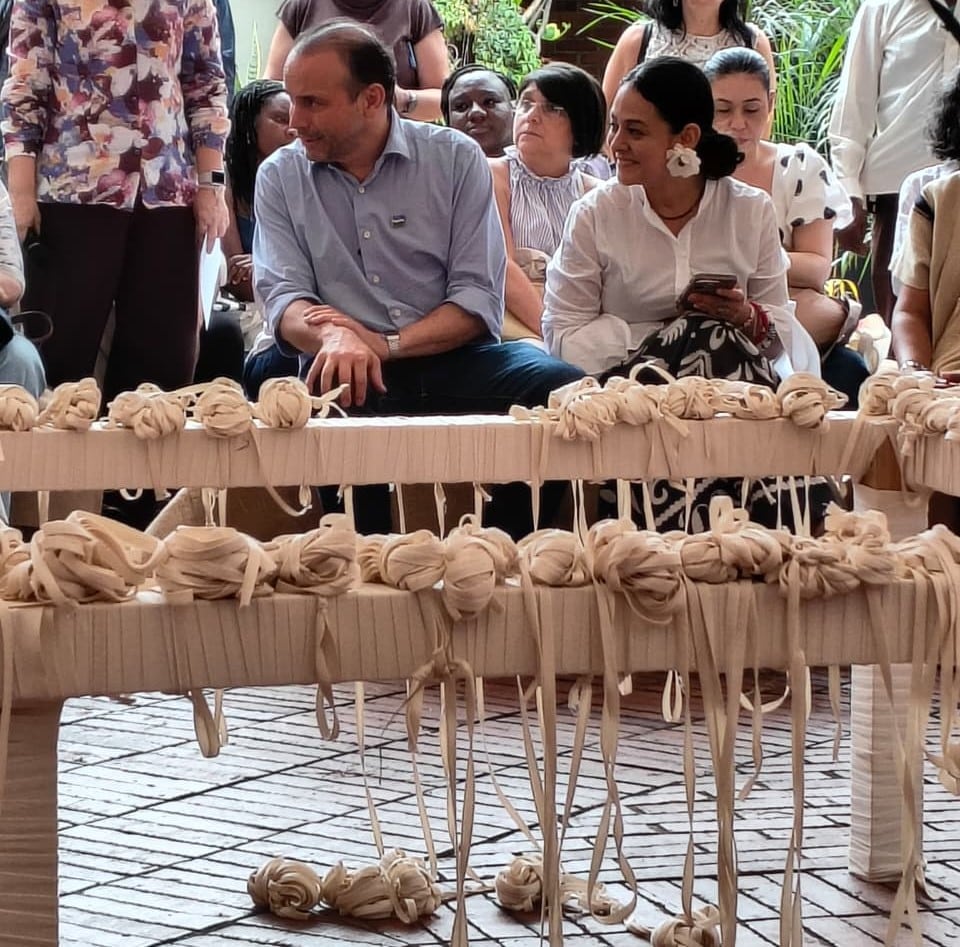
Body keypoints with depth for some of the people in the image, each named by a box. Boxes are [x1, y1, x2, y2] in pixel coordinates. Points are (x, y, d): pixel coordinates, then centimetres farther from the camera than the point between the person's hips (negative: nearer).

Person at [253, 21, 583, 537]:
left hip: (452, 358, 1)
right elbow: (282, 297, -2)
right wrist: (334, 338, -25)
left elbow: (478, 301, -2)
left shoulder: (456, 159, 5)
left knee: (560, 384, -29)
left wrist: (387, 345, -18)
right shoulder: (280, 176, 9)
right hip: (351, 377, -1)